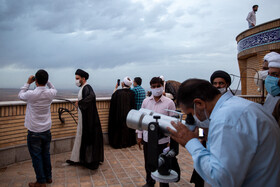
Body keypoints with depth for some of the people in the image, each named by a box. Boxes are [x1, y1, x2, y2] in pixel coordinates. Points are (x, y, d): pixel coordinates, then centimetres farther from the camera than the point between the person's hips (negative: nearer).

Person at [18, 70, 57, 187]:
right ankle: (48, 177, 31)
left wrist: (28, 83, 9)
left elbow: (20, 95, 5)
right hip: (46, 131, 4)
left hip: (34, 132, -4)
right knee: (46, 155, 18)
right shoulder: (50, 93, -8)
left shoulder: (31, 94, -18)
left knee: (36, 157, 8)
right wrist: (47, 81, 10)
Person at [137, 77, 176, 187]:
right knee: (148, 163, 19)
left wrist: (172, 140, -8)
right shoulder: (146, 101, 3)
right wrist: (139, 135, 8)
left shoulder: (169, 103, -8)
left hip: (162, 139, -3)